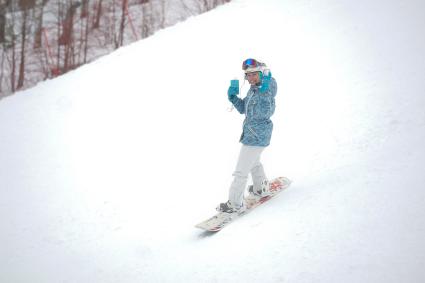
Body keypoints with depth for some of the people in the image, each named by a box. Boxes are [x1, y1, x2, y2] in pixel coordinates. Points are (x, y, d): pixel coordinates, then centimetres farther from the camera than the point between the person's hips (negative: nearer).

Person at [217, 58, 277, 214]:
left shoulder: (267, 90, -24)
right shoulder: (253, 89, 4)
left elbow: (266, 112, -37)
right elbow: (242, 108, 11)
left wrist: (264, 91, -45)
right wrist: (233, 96, -4)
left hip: (257, 135, -10)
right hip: (252, 132, 10)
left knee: (241, 170, -6)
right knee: (254, 162, 33)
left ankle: (235, 204, 1)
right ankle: (260, 188, 55)